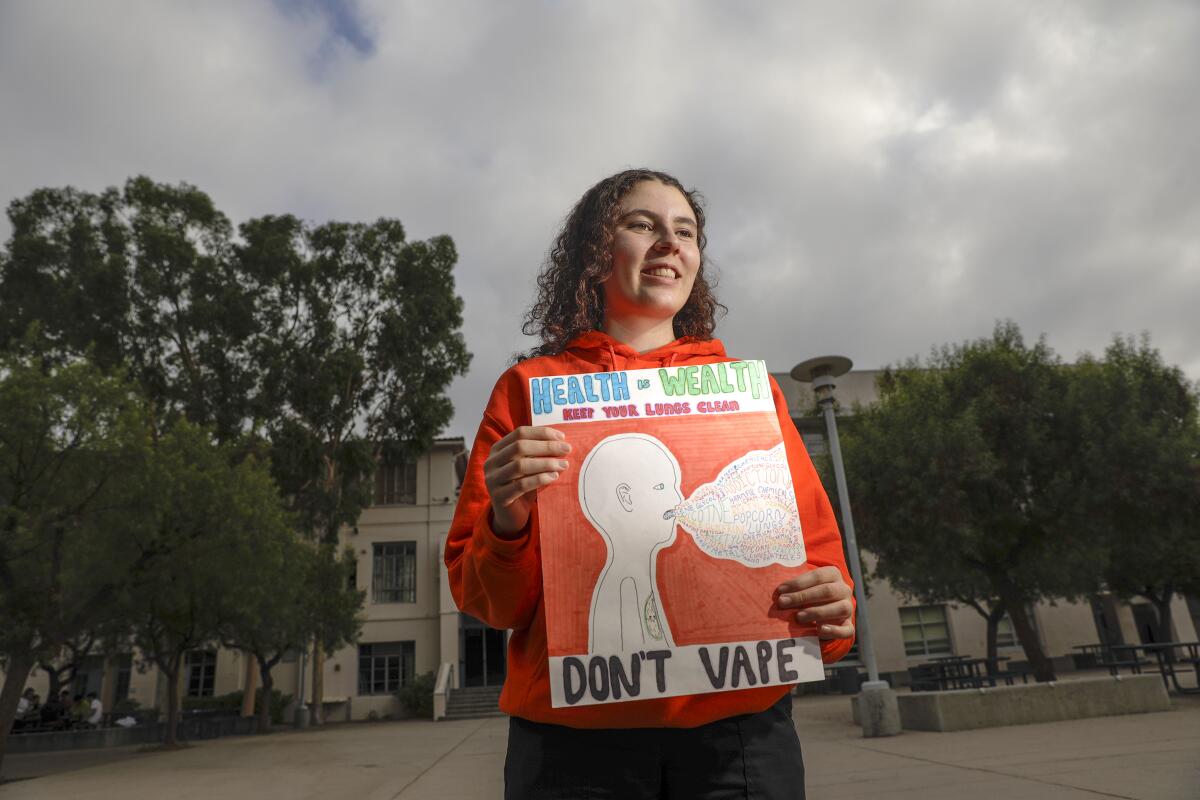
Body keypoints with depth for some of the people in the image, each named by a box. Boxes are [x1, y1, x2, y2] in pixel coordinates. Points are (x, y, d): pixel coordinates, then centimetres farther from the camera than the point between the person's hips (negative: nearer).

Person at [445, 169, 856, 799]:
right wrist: (508, 525, -18)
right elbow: (483, 598, 3)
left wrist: (830, 610, -11)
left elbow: (813, 546, 11)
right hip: (574, 742, -1)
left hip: (742, 730, 2)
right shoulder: (530, 388, 4)